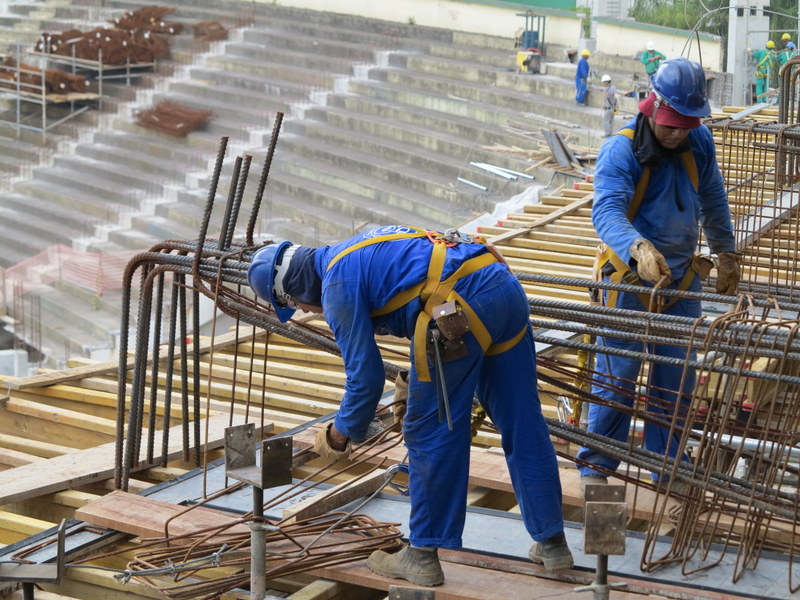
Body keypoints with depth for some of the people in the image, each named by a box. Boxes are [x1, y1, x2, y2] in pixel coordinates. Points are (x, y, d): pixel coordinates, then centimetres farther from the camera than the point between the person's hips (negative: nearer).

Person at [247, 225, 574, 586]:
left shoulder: (338, 285, 1)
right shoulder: (364, 248, 29)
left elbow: (365, 373, 1)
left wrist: (342, 433, 16)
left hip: (462, 308, -9)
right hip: (508, 287, 9)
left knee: (429, 432, 5)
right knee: (522, 424, 15)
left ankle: (423, 557, 14)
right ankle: (552, 544, 23)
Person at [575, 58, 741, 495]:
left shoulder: (699, 143, -2)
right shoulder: (620, 151, -19)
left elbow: (712, 200, 14)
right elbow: (607, 212, -35)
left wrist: (726, 253, 21)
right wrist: (639, 249, -53)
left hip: (681, 279, 5)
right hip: (630, 279, -5)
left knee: (676, 378, 9)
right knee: (617, 376, 1)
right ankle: (595, 467, 15)